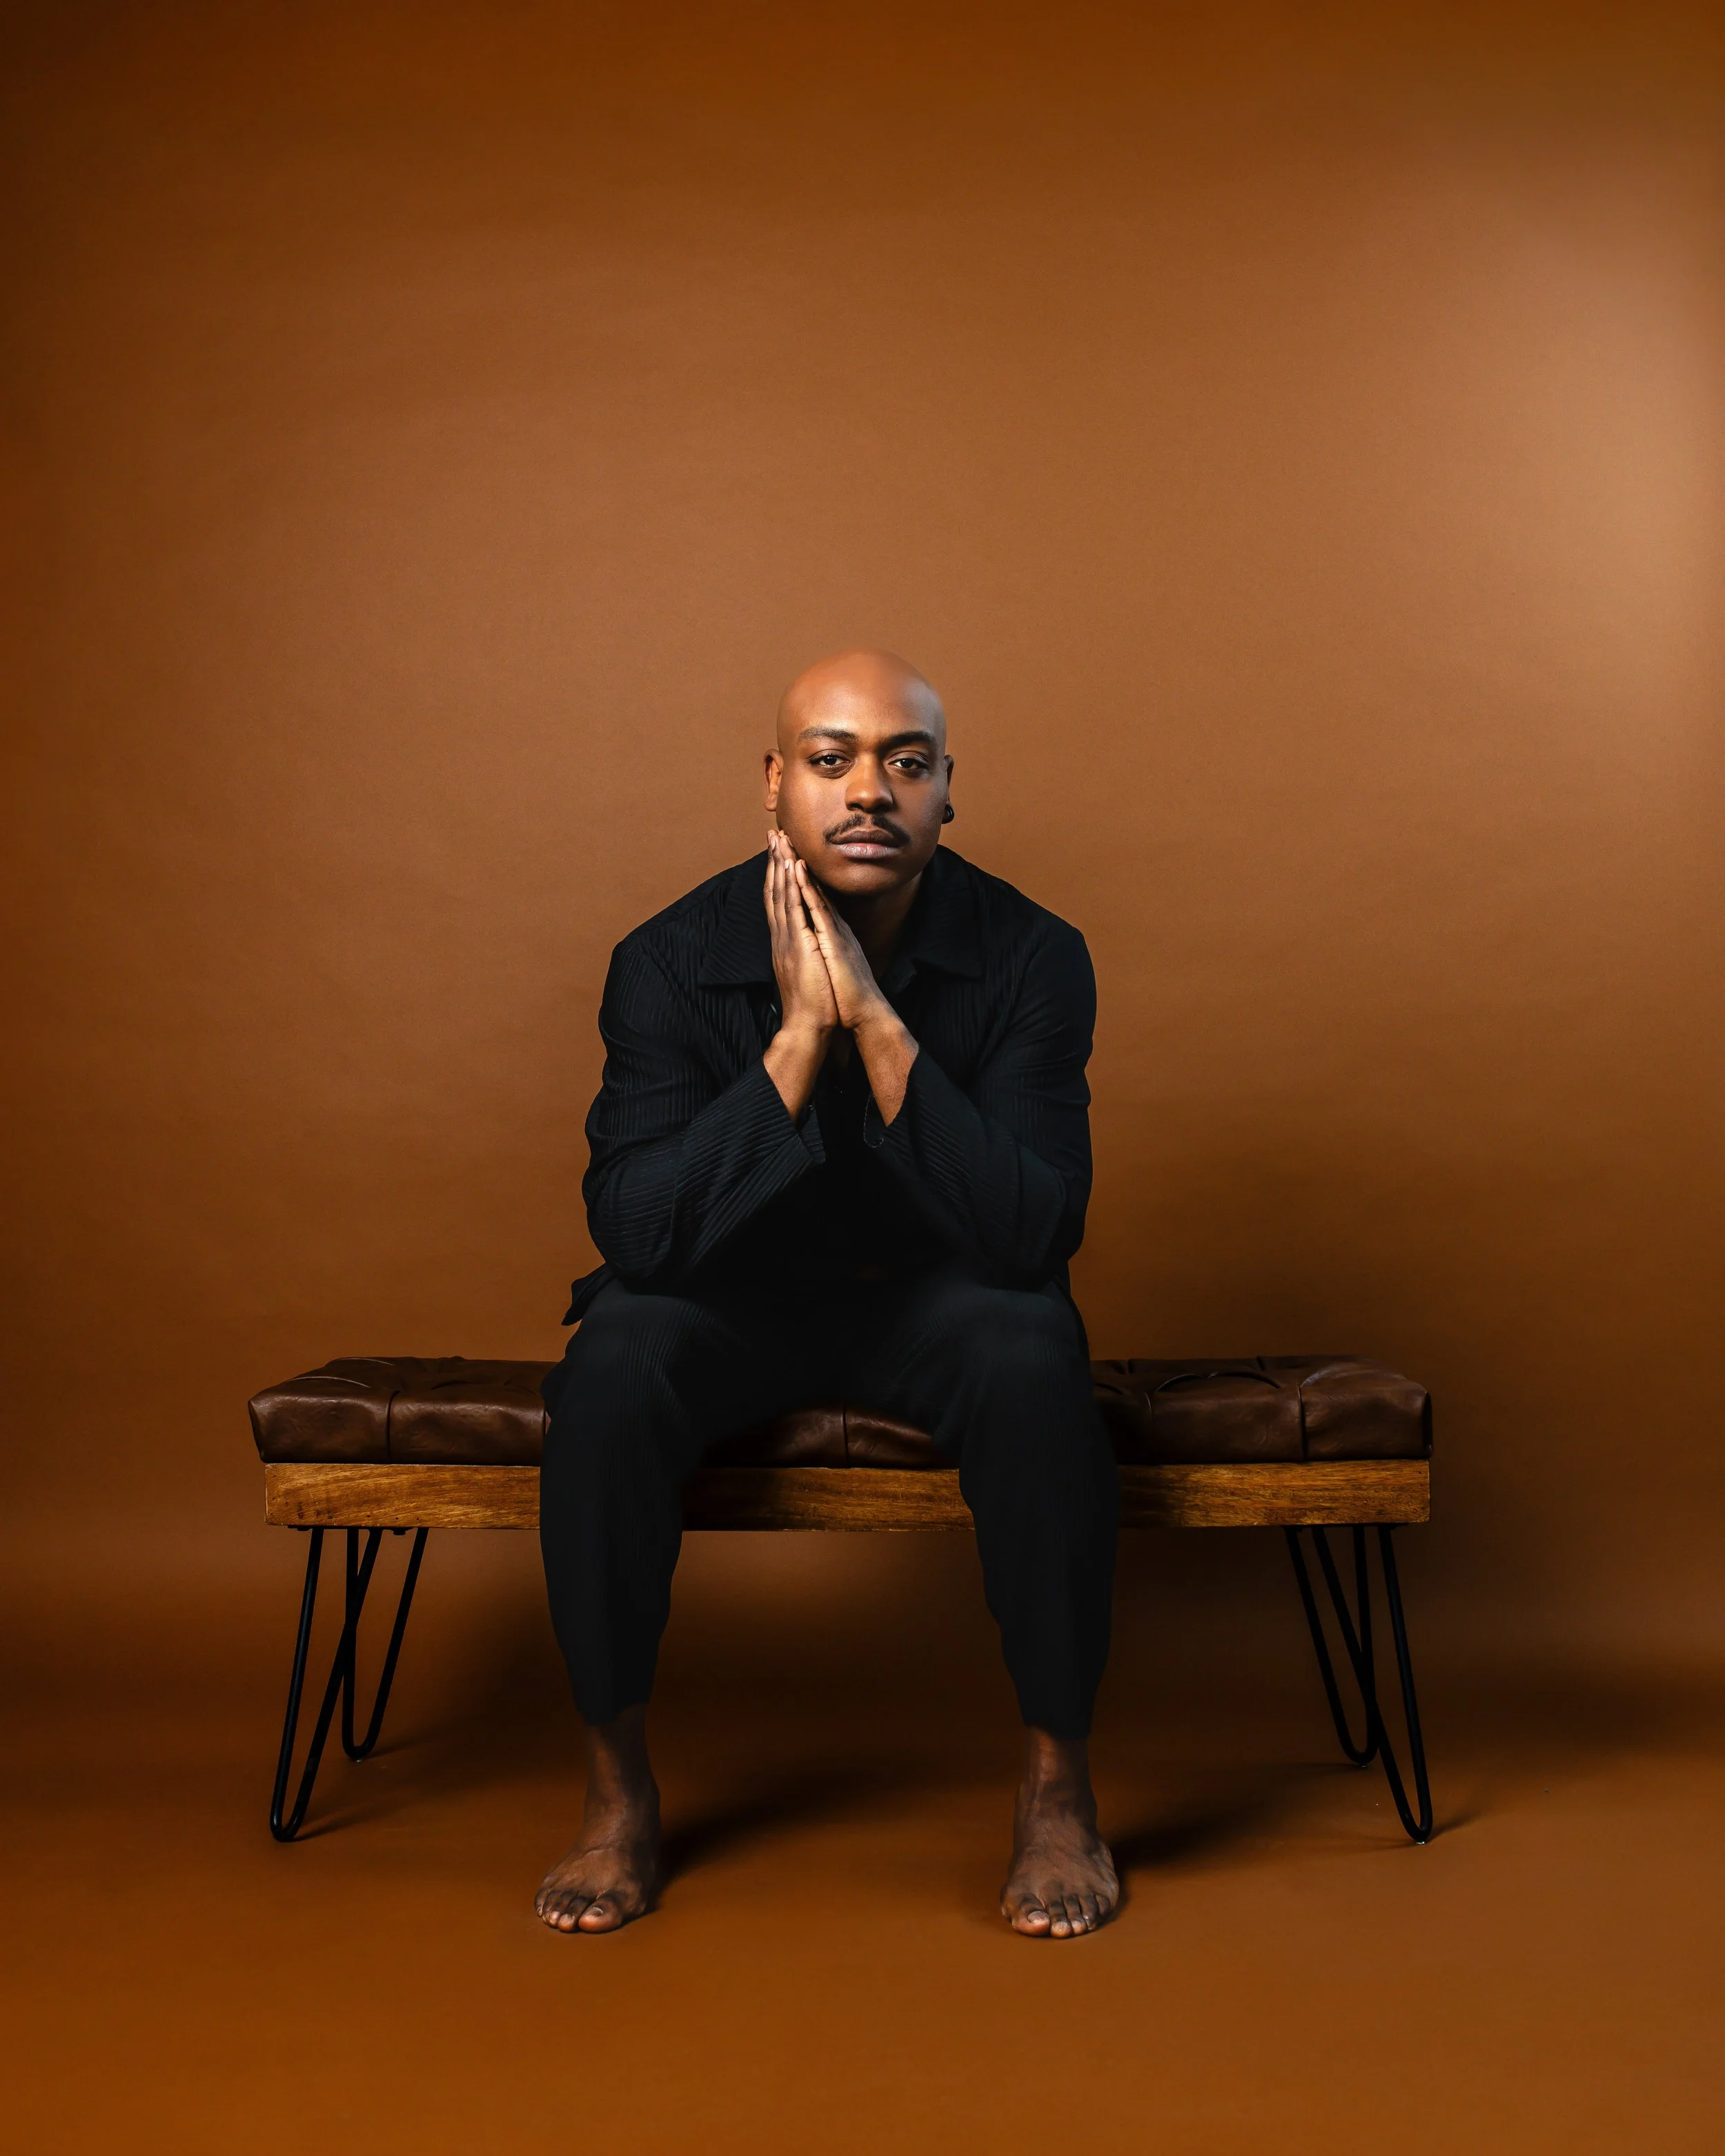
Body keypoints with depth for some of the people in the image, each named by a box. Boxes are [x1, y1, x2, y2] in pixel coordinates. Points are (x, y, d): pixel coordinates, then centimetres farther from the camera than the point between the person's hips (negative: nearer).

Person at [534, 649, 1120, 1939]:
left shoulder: (1031, 958, -17)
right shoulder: (675, 960, -16)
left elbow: (1035, 1236, -26)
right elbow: (637, 1233, -25)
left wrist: (878, 1022, -34)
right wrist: (797, 1036, -33)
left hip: (939, 1294, 0)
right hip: (733, 1293, 1)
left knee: (1036, 1360, -33)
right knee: (612, 1370, -31)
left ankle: (1060, 1789, -12)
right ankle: (619, 1793, -9)